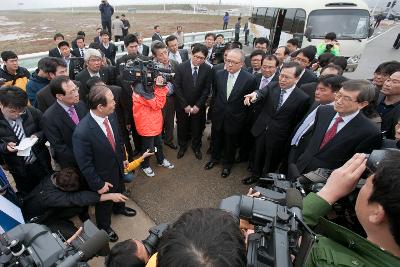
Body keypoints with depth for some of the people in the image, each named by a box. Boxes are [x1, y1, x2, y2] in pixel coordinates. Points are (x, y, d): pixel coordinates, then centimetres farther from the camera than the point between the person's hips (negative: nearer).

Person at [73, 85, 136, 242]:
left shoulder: (111, 115, -18)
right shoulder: (82, 132, -37)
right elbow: (85, 165, -25)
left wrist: (123, 158, 11)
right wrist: (98, 184, -15)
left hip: (118, 167, 6)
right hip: (103, 176, -5)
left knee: (119, 191, 33)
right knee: (104, 202, 24)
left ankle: (119, 208, 67)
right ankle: (104, 226, 56)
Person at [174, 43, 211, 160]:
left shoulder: (207, 69, -9)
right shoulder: (181, 67, -13)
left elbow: (207, 89, -6)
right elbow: (177, 88, -11)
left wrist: (198, 105, -12)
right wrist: (185, 105, -14)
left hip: (198, 106, 1)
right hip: (182, 105, 0)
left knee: (197, 128, 16)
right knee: (182, 127, 16)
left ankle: (196, 147, 40)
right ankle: (182, 146, 40)